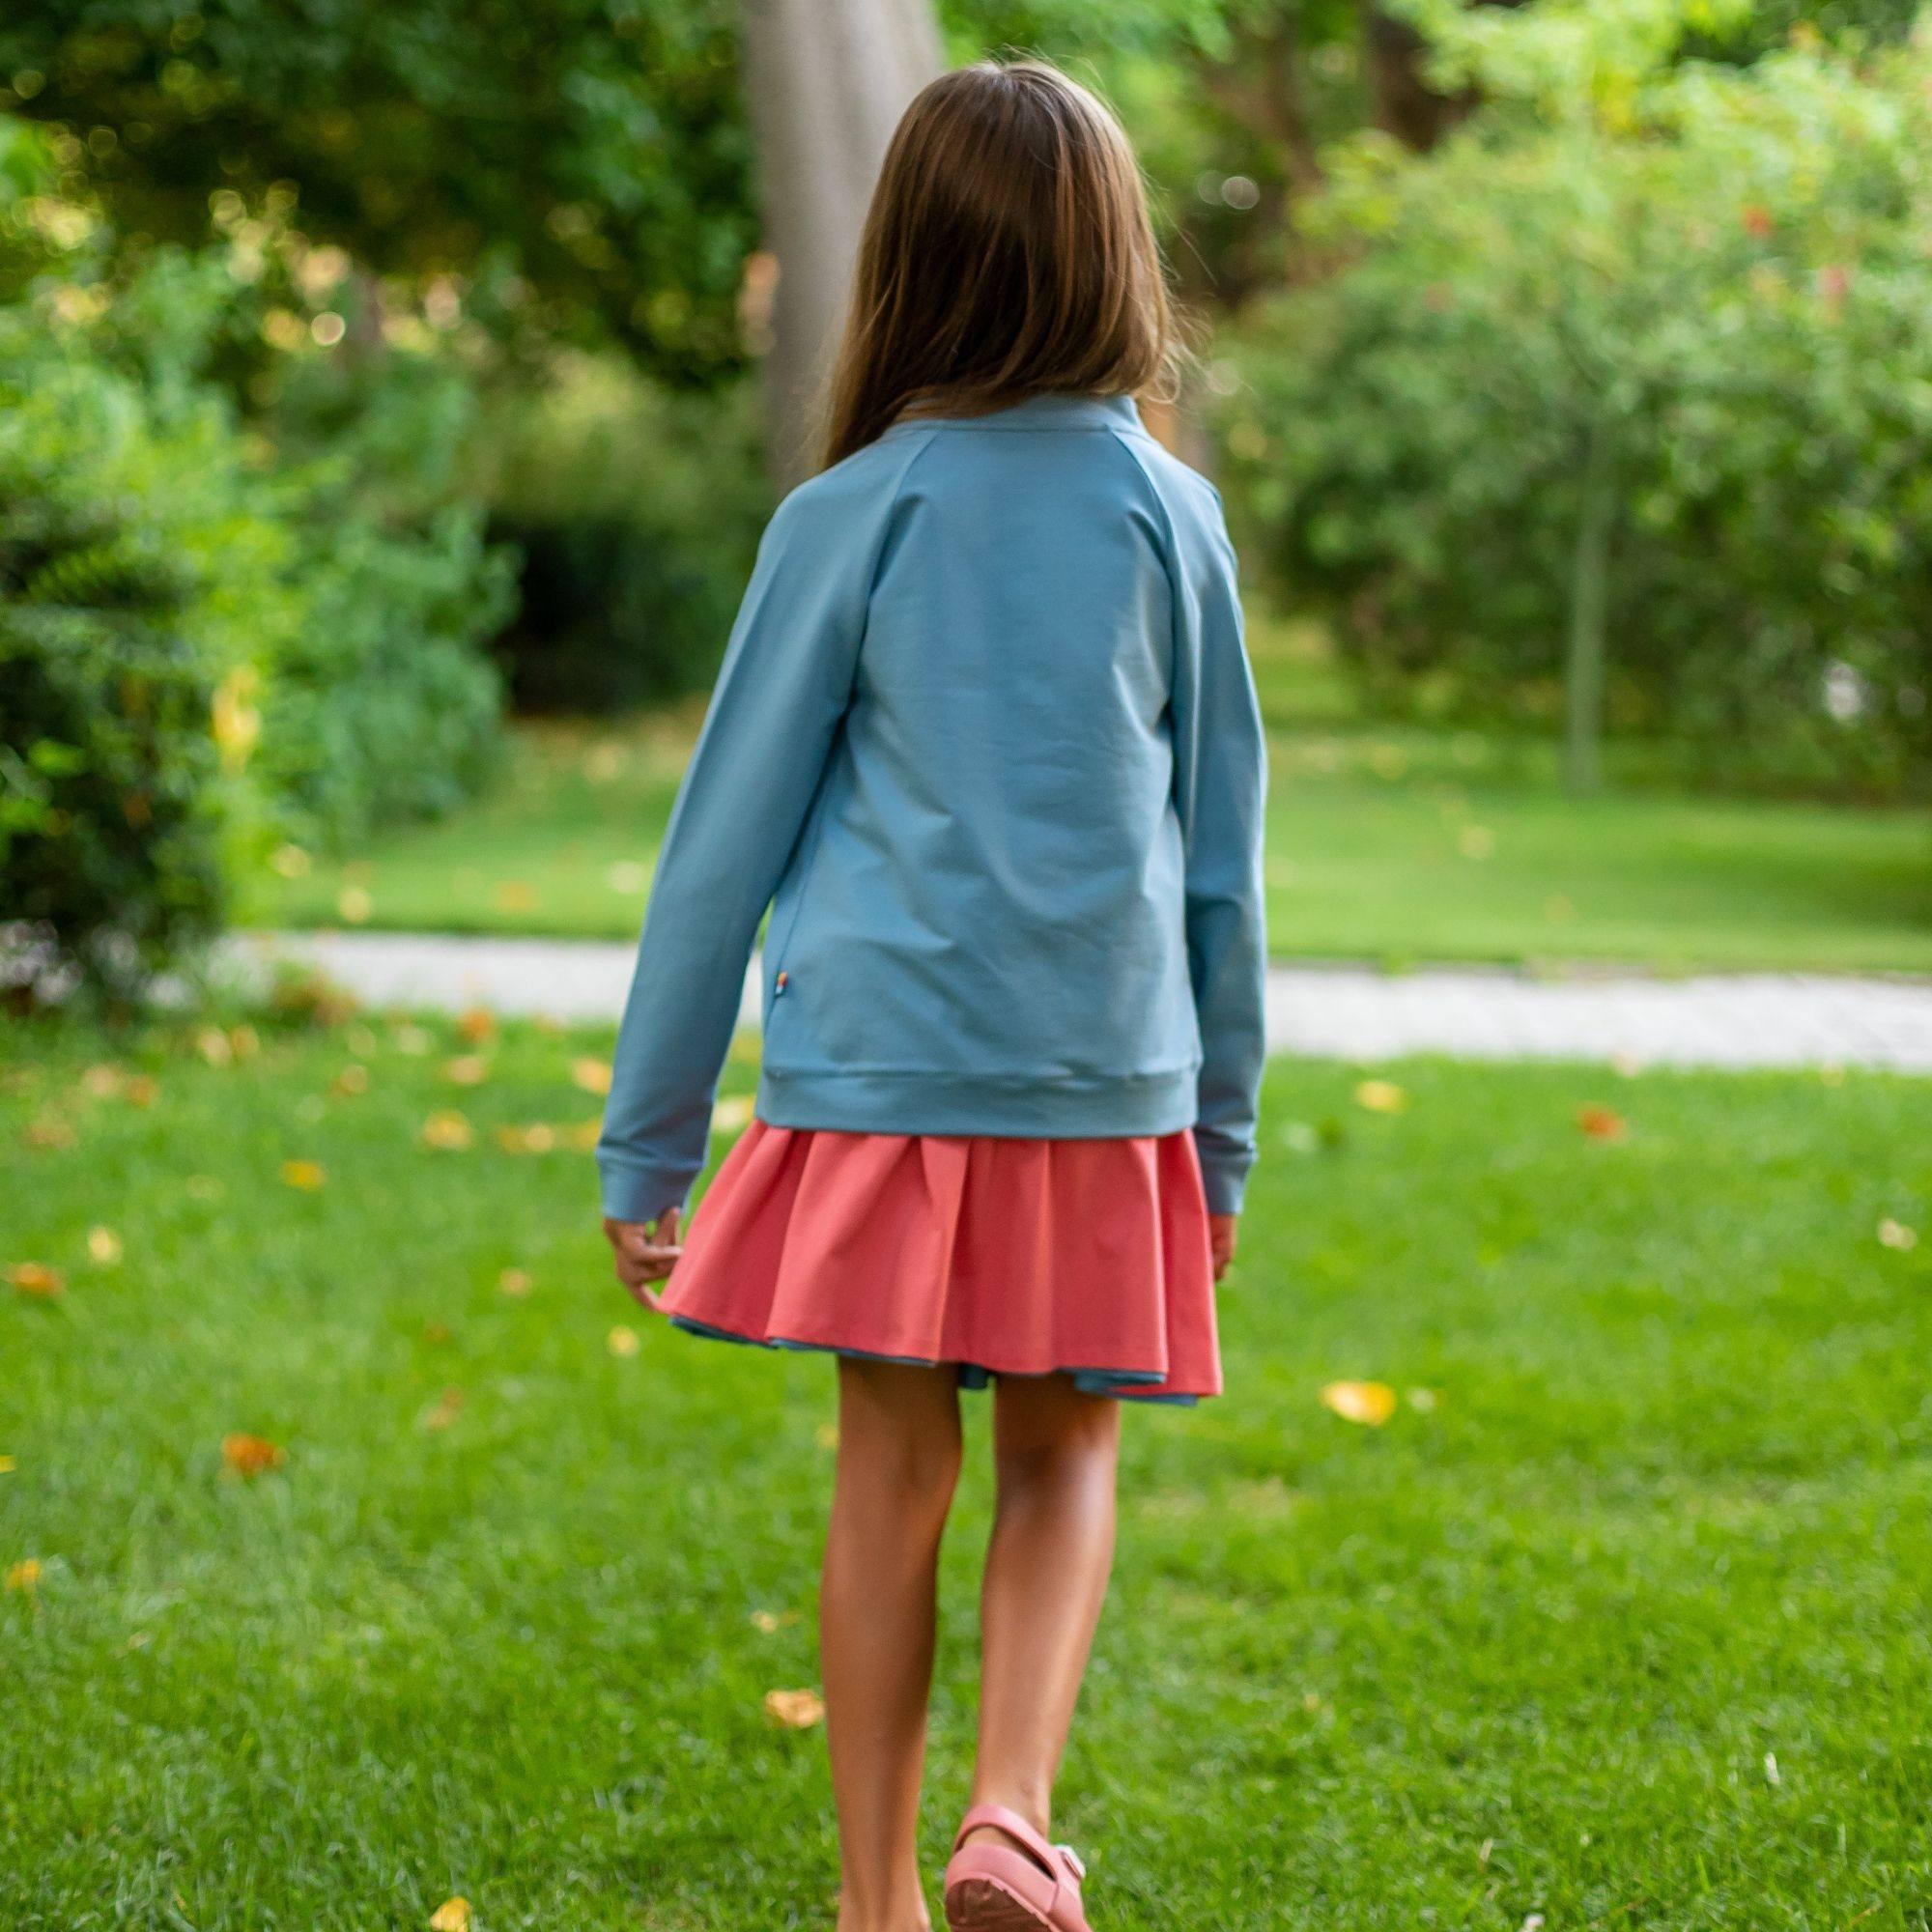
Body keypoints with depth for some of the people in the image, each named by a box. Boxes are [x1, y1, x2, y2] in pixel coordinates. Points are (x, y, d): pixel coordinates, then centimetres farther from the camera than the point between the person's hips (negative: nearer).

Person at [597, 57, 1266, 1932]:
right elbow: (1220, 854, 8)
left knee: (893, 1468, 9)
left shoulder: (851, 516, -4)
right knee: (1062, 1461, 14)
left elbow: (728, 833, -1)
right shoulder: (1167, 514, 2)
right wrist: (1222, 1130, 17)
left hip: (880, 1061, -1)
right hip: (1102, 1077, 1)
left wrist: (646, 1140, 6)